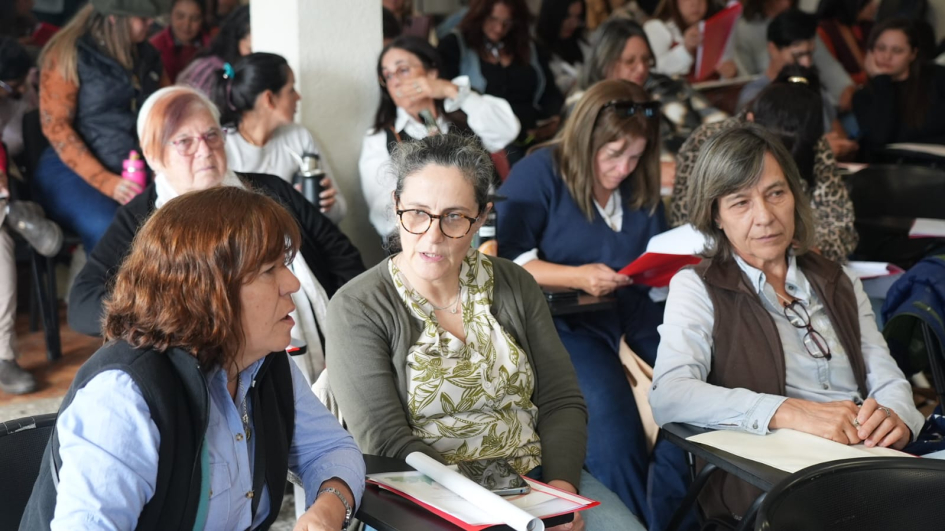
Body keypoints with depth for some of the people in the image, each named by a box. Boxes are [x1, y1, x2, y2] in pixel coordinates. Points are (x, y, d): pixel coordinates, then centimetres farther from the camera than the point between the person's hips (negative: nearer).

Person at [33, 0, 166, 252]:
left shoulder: (147, 56, 16)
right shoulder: (69, 54, -1)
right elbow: (55, 125, -7)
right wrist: (105, 182, -16)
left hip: (136, 172, 5)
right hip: (73, 169, -4)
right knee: (109, 230, -36)